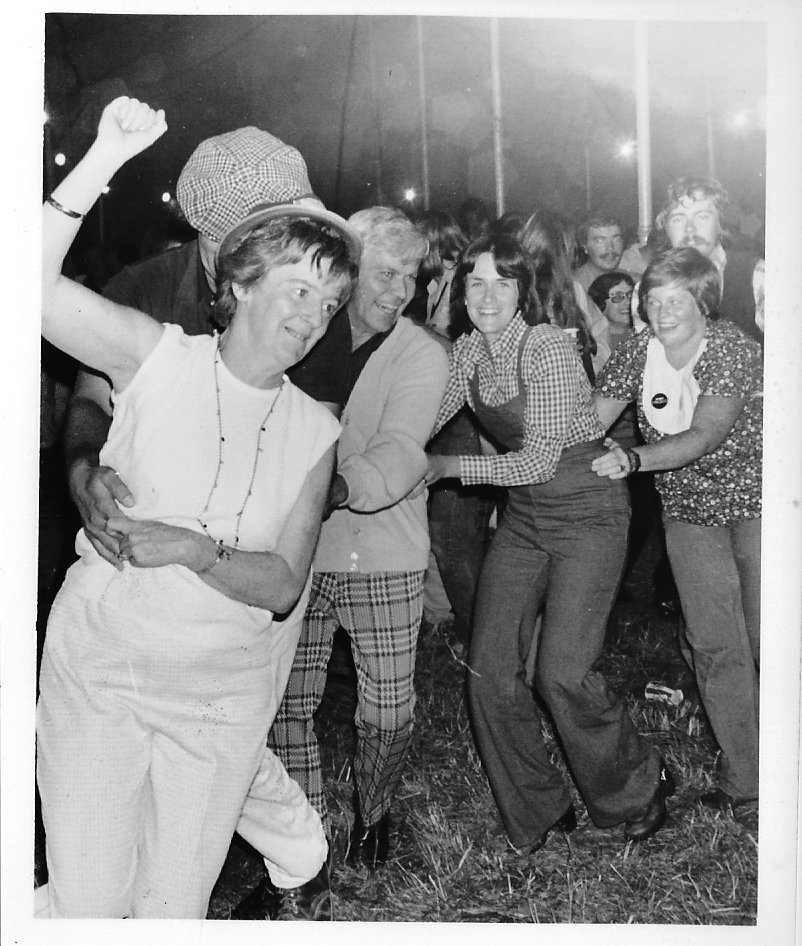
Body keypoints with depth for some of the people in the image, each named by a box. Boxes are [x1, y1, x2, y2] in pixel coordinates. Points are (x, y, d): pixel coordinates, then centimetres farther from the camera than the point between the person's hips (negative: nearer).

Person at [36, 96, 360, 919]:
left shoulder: (313, 431, 0)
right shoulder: (157, 357, -7)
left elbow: (282, 583, -5)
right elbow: (33, 285, -21)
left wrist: (192, 547, -22)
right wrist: (104, 161, -27)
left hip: (224, 692, 2)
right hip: (100, 670, -2)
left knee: (176, 905, 13)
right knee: (92, 900, 2)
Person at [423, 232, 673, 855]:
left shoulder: (548, 347, -19)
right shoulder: (468, 350, 2)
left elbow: (541, 459, -22)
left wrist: (450, 468, -18)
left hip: (586, 510, -6)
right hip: (523, 516, 7)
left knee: (564, 672, -13)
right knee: (490, 669, 0)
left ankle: (639, 788, 16)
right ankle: (539, 815, 20)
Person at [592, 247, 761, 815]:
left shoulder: (733, 349, -19)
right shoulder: (638, 352, -4)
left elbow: (705, 435, -29)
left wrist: (633, 459, -40)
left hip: (753, 501, -4)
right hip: (689, 511, 5)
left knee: (767, 639, -4)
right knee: (714, 646, 6)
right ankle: (743, 777, 19)